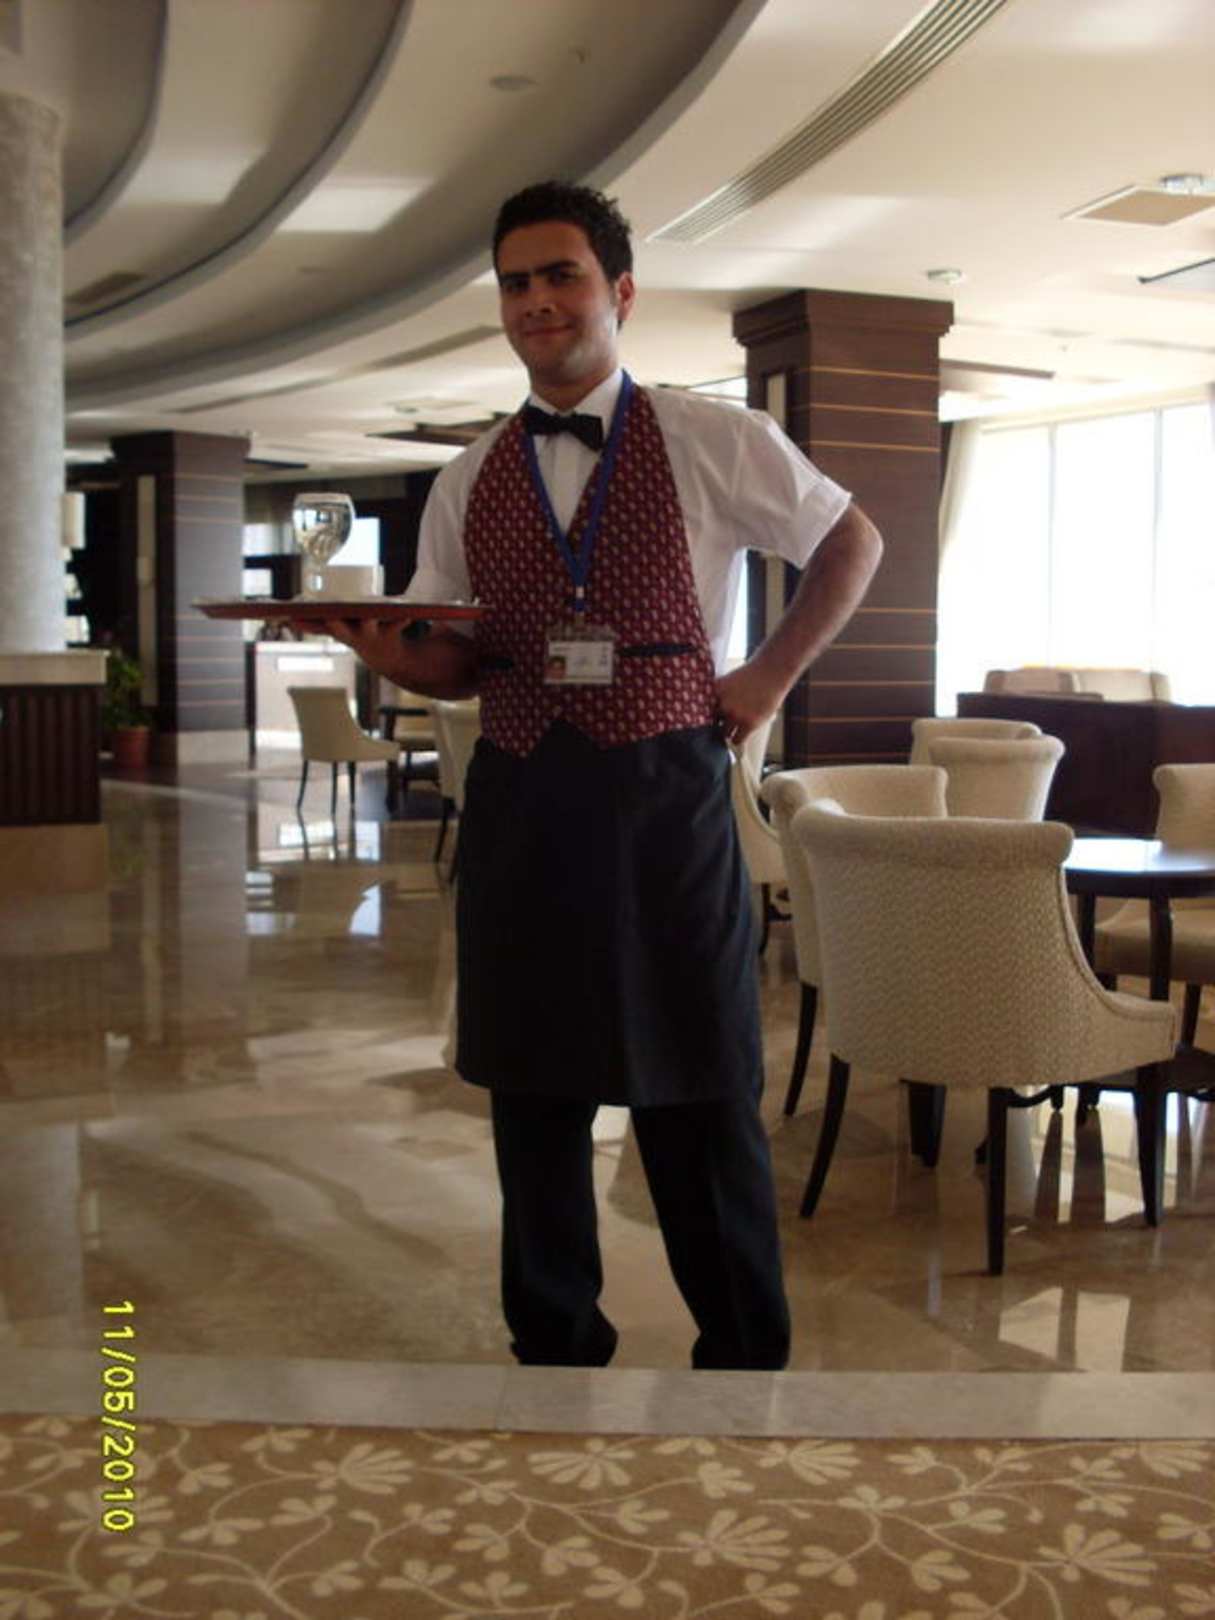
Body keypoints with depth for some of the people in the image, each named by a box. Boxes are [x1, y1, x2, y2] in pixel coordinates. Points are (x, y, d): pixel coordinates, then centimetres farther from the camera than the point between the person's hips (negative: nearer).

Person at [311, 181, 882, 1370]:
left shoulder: (713, 444, 0)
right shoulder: (468, 483, 10)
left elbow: (852, 542, 11)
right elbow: (454, 659, 11)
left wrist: (773, 675, 2)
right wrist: (390, 655, -11)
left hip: (668, 795, -3)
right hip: (519, 807, 4)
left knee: (700, 1102, 4)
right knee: (533, 1096, 11)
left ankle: (744, 1356, 21)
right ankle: (555, 1348, 28)